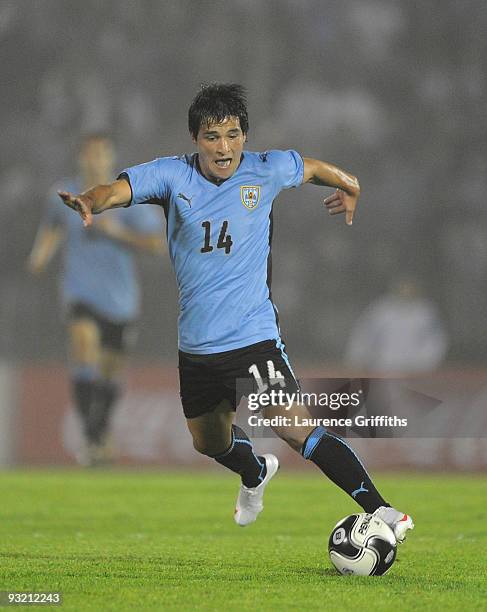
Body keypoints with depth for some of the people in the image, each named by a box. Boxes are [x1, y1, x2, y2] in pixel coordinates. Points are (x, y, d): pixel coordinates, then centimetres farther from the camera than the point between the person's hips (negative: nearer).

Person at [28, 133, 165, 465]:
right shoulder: (63, 197, 0)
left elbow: (158, 243, -9)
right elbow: (52, 226, 21)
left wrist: (118, 232, -21)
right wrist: (41, 255, 3)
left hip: (120, 298, 1)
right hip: (81, 291, 0)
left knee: (111, 370, 12)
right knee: (83, 347, -26)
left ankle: (101, 433, 40)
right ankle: (91, 439, -25)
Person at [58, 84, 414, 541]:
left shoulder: (265, 171, -6)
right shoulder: (172, 176, -8)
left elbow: (311, 168, 16)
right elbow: (118, 189, -25)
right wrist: (90, 202, -46)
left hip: (253, 336, -3)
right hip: (196, 345, 3)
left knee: (297, 431, -18)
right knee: (209, 443, 23)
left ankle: (377, 509, -15)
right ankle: (255, 475, 56)